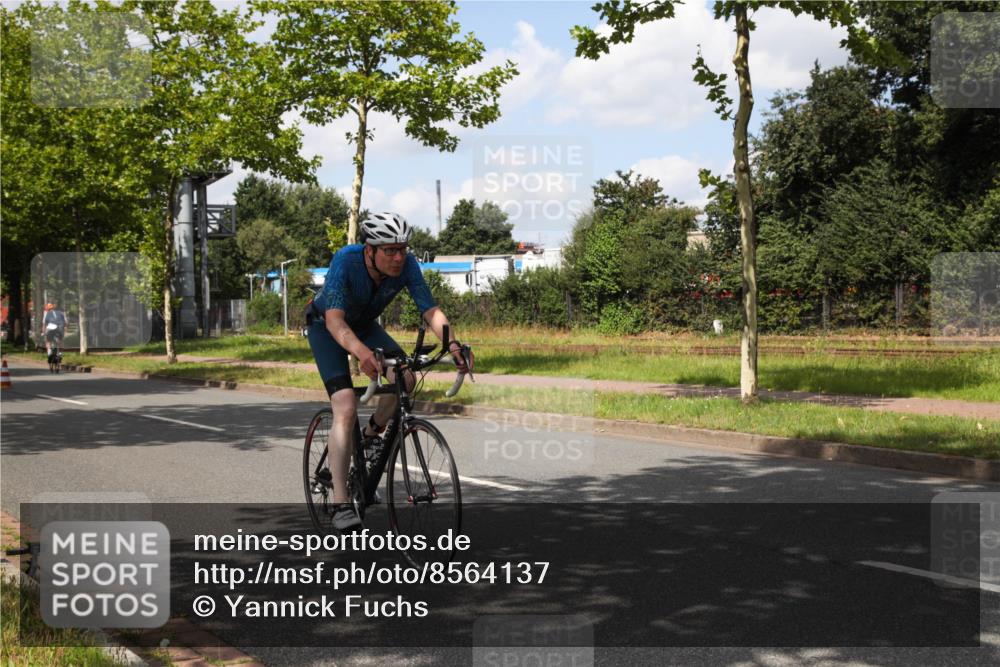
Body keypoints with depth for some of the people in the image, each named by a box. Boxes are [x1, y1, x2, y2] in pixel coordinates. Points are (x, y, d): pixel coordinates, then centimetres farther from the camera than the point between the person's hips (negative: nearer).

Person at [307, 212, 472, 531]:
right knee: (346, 409, -20)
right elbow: (335, 319, -44)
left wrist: (453, 344, -46)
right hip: (326, 327, -4)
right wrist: (362, 353, -63)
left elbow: (431, 310, -26)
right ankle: (340, 504, -16)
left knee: (405, 377, -22)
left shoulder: (406, 264, -24)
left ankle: (370, 435, 7)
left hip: (365, 325, 4)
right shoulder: (346, 261, -35)